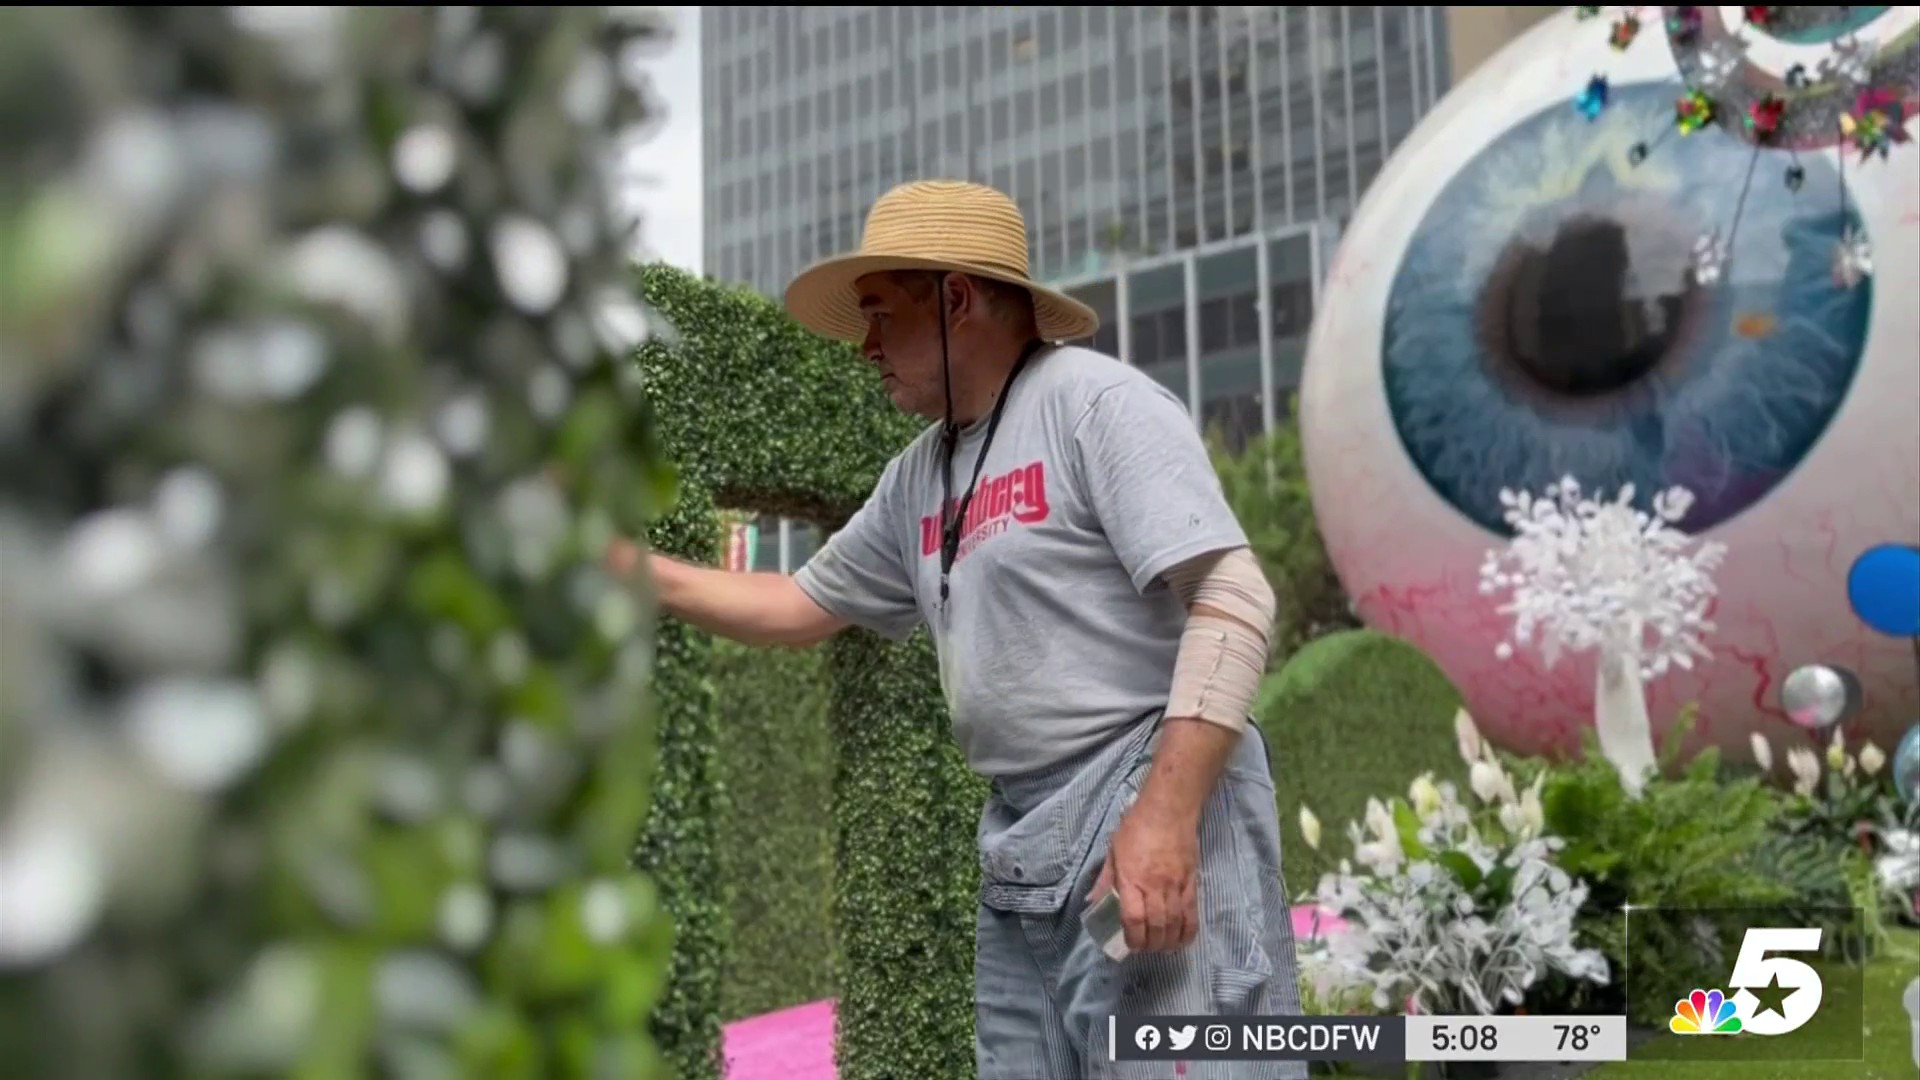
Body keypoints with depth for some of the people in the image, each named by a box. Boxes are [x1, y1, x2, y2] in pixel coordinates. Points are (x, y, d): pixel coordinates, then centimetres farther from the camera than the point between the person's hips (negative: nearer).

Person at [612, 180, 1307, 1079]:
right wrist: (640, 570, 20)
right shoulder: (919, 476, 17)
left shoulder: (1096, 401, -7)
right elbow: (802, 606, 29)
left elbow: (1233, 599, -16)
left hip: (1149, 810, -8)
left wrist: (1165, 814, -24)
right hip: (1019, 844, 8)